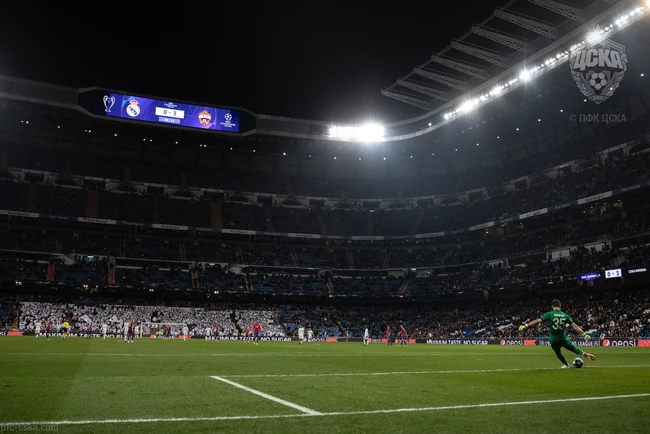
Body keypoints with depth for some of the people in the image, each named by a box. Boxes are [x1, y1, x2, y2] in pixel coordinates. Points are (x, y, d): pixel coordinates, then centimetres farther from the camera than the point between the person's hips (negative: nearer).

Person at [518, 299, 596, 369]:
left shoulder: (549, 314, -10)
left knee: (558, 353, 27)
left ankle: (566, 365, 43)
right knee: (574, 348, 24)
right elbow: (575, 326, -6)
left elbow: (537, 321, -15)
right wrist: (584, 334, -1)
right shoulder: (565, 315, -3)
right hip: (563, 338, 1)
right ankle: (584, 354, 3)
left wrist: (525, 326, -13)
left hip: (553, 339, -1)